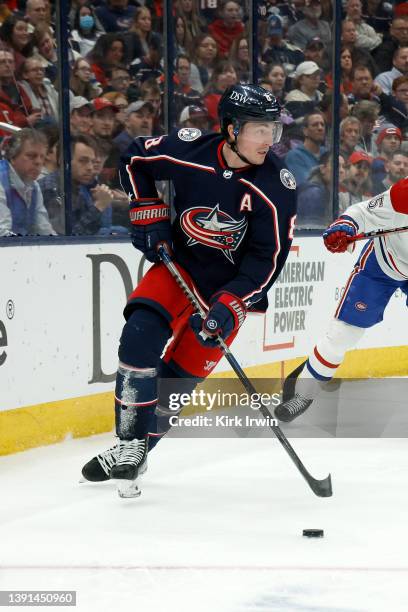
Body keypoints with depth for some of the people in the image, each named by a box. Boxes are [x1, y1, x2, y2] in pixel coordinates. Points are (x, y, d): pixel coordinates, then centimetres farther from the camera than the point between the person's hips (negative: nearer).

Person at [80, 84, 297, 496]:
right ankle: (128, 446, -7)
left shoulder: (276, 187, -22)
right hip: (178, 264, 1)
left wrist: (227, 307, -27)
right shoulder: (187, 150, -19)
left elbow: (268, 259, -19)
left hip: (232, 283, -1)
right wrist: (148, 216, -3)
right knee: (141, 337, -19)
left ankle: (138, 450, 18)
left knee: (180, 374, -3)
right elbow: (136, 160, 3)